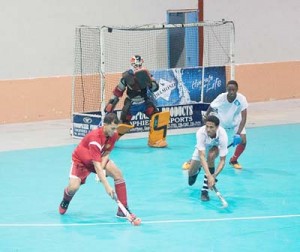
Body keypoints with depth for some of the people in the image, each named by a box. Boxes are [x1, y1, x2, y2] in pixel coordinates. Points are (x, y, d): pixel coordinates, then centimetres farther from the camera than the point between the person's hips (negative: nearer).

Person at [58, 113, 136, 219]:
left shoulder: (114, 135, -19)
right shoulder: (95, 138, -39)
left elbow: (106, 153, -5)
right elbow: (96, 165, -41)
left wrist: (101, 169, -25)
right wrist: (107, 186, -47)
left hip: (100, 159, 6)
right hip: (80, 160, -5)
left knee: (118, 174, -17)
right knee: (73, 187, -23)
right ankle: (65, 202, 16)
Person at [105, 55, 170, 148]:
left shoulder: (145, 74, -7)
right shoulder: (126, 76, -12)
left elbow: (155, 87, -13)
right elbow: (118, 91, -4)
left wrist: (149, 82, -34)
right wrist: (111, 103, -4)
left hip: (145, 102, 2)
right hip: (131, 104, -2)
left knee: (157, 117, -18)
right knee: (123, 124, -6)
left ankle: (154, 140, -10)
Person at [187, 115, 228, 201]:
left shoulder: (223, 135, -39)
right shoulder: (201, 132, -40)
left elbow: (222, 161, -34)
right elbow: (202, 156, -44)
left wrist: (214, 175, -49)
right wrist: (209, 176, -54)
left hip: (215, 147, -1)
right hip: (202, 149, 1)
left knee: (211, 155, -36)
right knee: (191, 174, 0)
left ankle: (205, 190, -27)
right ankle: (197, 169, 41)